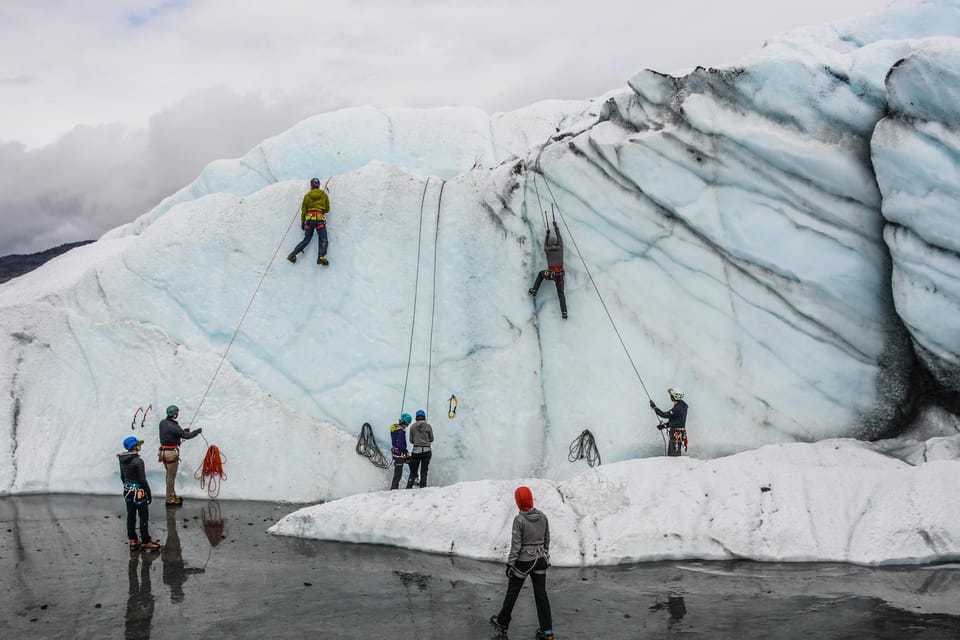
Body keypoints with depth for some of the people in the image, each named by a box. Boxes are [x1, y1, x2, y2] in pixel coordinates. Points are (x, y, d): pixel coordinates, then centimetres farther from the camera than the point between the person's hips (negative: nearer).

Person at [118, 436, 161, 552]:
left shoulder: (123, 459, 0)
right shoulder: (138, 461, -23)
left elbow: (122, 477, 11)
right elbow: (143, 480, -19)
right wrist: (149, 494, -9)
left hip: (128, 491, 7)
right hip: (139, 492, -7)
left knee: (131, 516, 14)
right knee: (144, 518, 5)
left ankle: (133, 542, 23)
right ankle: (146, 542, 13)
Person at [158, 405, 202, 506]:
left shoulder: (162, 422, 4)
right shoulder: (173, 426, -22)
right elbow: (187, 436, -18)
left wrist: (183, 431, 11)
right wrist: (198, 431, -3)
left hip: (163, 451, 9)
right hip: (171, 453, -9)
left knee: (169, 475, 20)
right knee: (171, 477, 2)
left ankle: (173, 496, 33)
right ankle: (170, 500, 10)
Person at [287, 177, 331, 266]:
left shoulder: (307, 196, 9)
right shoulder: (324, 195, 6)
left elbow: (303, 210, 11)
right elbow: (327, 209, 11)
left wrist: (302, 222, 20)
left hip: (309, 219, 3)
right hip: (320, 219, -3)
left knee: (306, 239, 12)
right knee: (323, 240, -4)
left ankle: (293, 254, -2)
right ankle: (321, 256, -29)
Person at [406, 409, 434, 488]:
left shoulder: (413, 427, -2)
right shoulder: (428, 426, -5)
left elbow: (411, 440, 4)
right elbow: (431, 439, 3)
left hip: (416, 451, 1)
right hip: (426, 451, -1)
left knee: (413, 472, 10)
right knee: (424, 471, 8)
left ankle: (408, 487, 3)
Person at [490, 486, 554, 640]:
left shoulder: (519, 519, -20)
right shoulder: (542, 516, -4)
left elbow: (516, 545, -18)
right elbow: (546, 538, 7)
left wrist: (509, 564, -10)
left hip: (523, 561, -4)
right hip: (539, 560, 4)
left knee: (512, 592, 14)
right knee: (541, 594, 9)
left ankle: (502, 623, 31)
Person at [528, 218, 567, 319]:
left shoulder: (547, 250, 3)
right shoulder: (560, 247, 4)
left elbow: (545, 244, 27)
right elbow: (559, 237, 20)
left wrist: (547, 234, 39)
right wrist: (556, 226, 32)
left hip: (550, 274, -1)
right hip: (560, 274, 1)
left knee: (540, 274, 33)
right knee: (561, 293, 6)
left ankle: (534, 290, 30)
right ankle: (564, 312, -7)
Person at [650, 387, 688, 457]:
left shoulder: (678, 408, -20)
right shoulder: (681, 406, 12)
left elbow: (665, 415, -21)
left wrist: (654, 407, -14)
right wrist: (664, 425, 10)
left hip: (676, 435, -10)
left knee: (675, 455, -6)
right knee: (670, 453, 17)